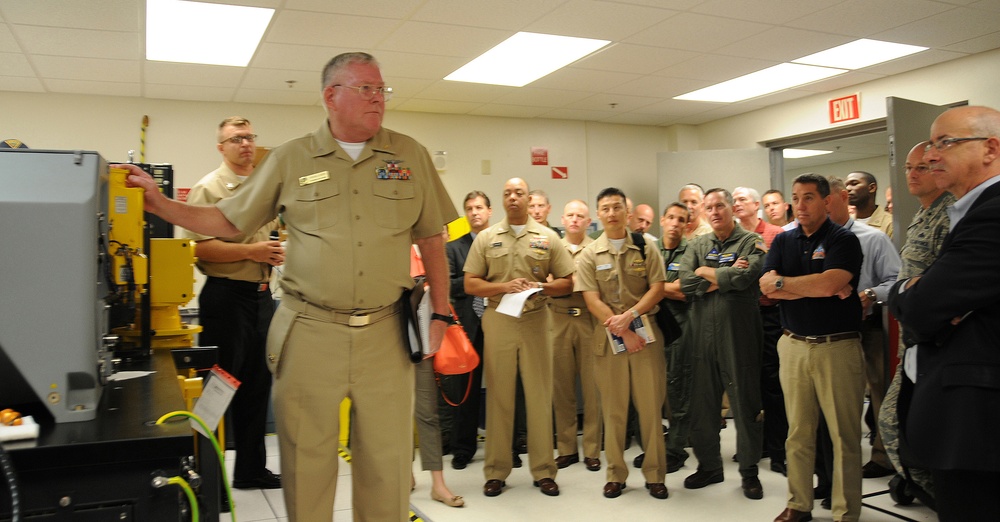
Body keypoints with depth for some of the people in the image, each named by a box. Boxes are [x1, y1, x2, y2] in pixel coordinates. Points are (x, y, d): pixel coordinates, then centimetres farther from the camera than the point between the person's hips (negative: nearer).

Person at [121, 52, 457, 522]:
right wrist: (161, 204, -2)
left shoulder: (409, 155, 7)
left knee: (388, 462, 9)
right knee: (305, 460, 9)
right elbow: (228, 221, 10)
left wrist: (440, 312, 4)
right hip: (308, 331, 0)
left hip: (385, 333, 1)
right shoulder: (290, 159, 5)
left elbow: (431, 239, 9)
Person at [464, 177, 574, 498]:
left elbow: (567, 283, 7)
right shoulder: (486, 238, 7)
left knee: (540, 396, 4)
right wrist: (504, 287, -11)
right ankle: (496, 471, 15)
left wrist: (541, 287, -11)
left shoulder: (547, 237, 7)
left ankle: (543, 470, 15)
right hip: (497, 321, 0)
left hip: (536, 322, 0)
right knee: (498, 396, 5)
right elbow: (471, 285, 3)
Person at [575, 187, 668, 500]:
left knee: (651, 405, 2)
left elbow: (657, 289, 0)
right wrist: (621, 331, -11)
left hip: (646, 333, 0)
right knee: (613, 408, 5)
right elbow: (592, 300, -3)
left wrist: (629, 316, -14)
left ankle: (655, 474, 14)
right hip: (608, 335, 0)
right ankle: (616, 474, 16)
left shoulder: (646, 249, 7)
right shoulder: (589, 255, 5)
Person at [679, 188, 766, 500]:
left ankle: (749, 471, 20)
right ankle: (709, 466, 27)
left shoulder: (751, 242, 1)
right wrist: (726, 276, -10)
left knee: (745, 404, 5)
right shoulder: (697, 246, 12)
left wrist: (707, 272, -7)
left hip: (739, 337, -4)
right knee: (703, 404, 11)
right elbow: (686, 284, -3)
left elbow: (745, 276, -18)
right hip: (703, 336, 4)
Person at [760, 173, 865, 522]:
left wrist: (782, 282, -9)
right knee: (798, 432, 11)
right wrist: (818, 286, -13)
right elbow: (767, 287, -5)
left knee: (845, 436, 3)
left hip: (838, 347, -4)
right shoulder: (783, 241, 10)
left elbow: (828, 284, -21)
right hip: (794, 346, 4)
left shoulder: (843, 241, -4)